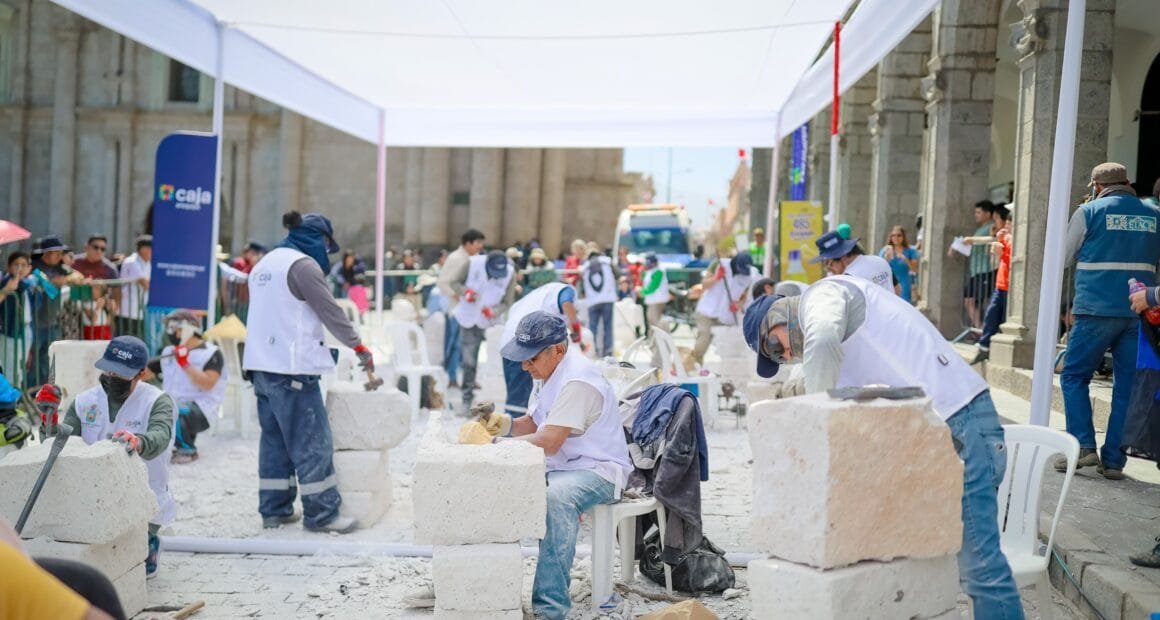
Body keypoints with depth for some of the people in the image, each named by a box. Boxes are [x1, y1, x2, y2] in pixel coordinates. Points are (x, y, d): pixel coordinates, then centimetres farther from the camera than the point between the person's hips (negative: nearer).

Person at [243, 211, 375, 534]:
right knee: (312, 441, -4)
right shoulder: (303, 264, -11)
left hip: (262, 365, 9)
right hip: (292, 367, -9)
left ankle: (274, 509, 18)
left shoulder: (265, 263, 18)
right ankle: (321, 513, 0)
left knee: (274, 437, 13)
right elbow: (330, 311, -11)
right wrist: (359, 347, -1)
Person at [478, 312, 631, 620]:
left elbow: (548, 442, -26)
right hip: (558, 466, 10)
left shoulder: (578, 380, -22)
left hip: (597, 470, -10)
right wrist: (506, 424, -7)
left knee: (556, 498, -39)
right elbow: (533, 424, 14)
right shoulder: (549, 372, 9)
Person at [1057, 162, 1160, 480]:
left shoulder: (1089, 213, -1)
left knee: (1074, 375, 7)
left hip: (1097, 310, -4)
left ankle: (1084, 446, -5)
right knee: (1127, 385, 7)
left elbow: (1065, 258, 6)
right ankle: (1114, 460, 7)